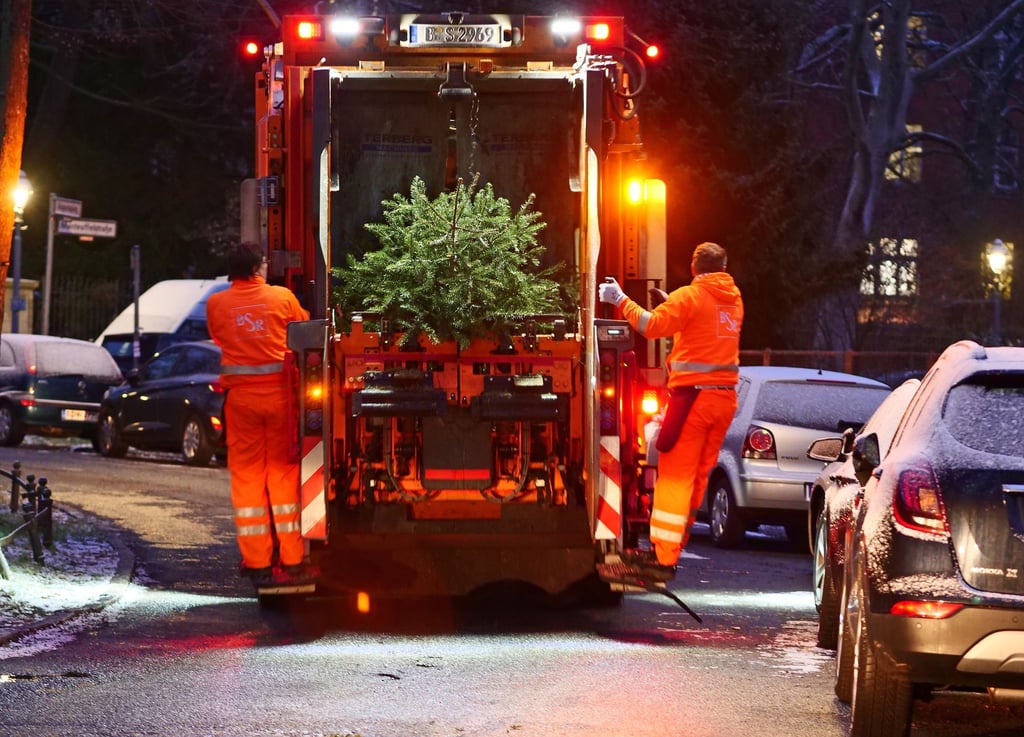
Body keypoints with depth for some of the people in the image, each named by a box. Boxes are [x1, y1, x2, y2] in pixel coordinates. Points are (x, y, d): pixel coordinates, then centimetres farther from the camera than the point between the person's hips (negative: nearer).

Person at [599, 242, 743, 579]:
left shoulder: (689, 297, -9)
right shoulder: (734, 299, 12)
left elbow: (652, 325, -18)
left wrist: (621, 300, -9)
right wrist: (673, 306, 28)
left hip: (693, 395, -7)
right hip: (725, 396, 7)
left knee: (675, 474, -7)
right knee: (698, 474, 15)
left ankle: (663, 557, -12)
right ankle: (675, 541, 25)